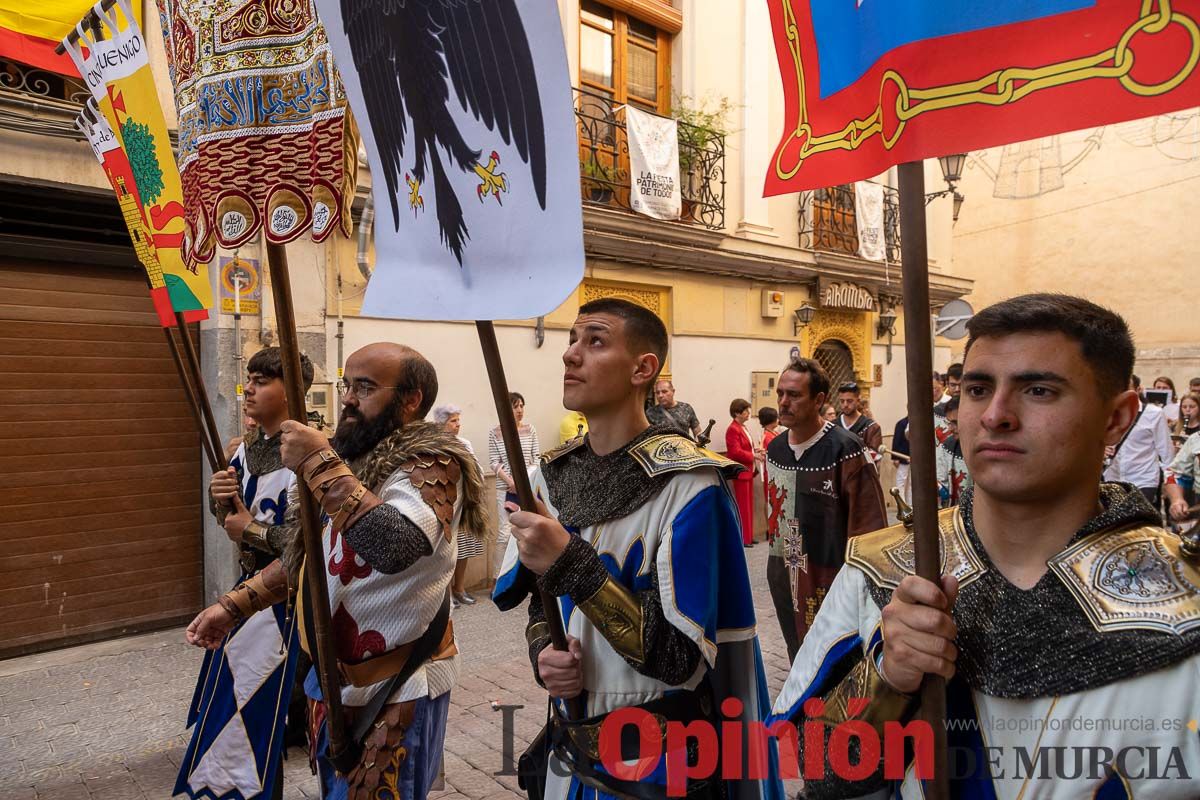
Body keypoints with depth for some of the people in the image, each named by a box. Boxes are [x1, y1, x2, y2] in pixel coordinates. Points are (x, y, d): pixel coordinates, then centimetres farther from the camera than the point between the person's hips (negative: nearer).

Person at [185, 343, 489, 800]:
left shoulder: (430, 462, -18)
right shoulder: (351, 459, 9)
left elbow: (397, 547, -37)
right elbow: (303, 556, 17)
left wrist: (321, 466, -34)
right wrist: (233, 605, 8)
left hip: (394, 689, -8)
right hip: (331, 676, 8)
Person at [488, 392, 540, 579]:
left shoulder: (529, 429, 4)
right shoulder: (495, 433, -1)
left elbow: (536, 457, 3)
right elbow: (495, 462, -3)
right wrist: (511, 481, -15)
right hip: (506, 488, -2)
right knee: (504, 534, -5)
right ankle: (499, 576, 4)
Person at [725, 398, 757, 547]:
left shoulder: (743, 428, 16)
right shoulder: (733, 429, -16)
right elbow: (736, 452, -22)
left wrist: (755, 451, 6)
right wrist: (754, 456, -17)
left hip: (748, 471, 10)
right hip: (740, 472, -10)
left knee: (748, 505, 14)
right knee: (742, 506, -4)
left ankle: (748, 536, 21)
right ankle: (742, 538, 3)